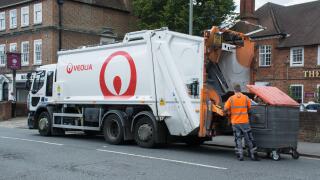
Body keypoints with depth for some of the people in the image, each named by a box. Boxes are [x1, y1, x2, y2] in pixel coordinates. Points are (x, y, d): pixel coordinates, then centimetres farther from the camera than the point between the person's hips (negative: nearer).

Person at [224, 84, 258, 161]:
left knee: (238, 139, 9)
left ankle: (240, 155, 5)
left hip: (235, 122, 1)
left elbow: (225, 109, -5)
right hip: (244, 121, 0)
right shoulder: (246, 98, -2)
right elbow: (249, 108, 4)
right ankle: (253, 155, 11)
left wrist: (229, 112, 16)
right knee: (249, 139, 8)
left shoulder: (231, 98, -3)